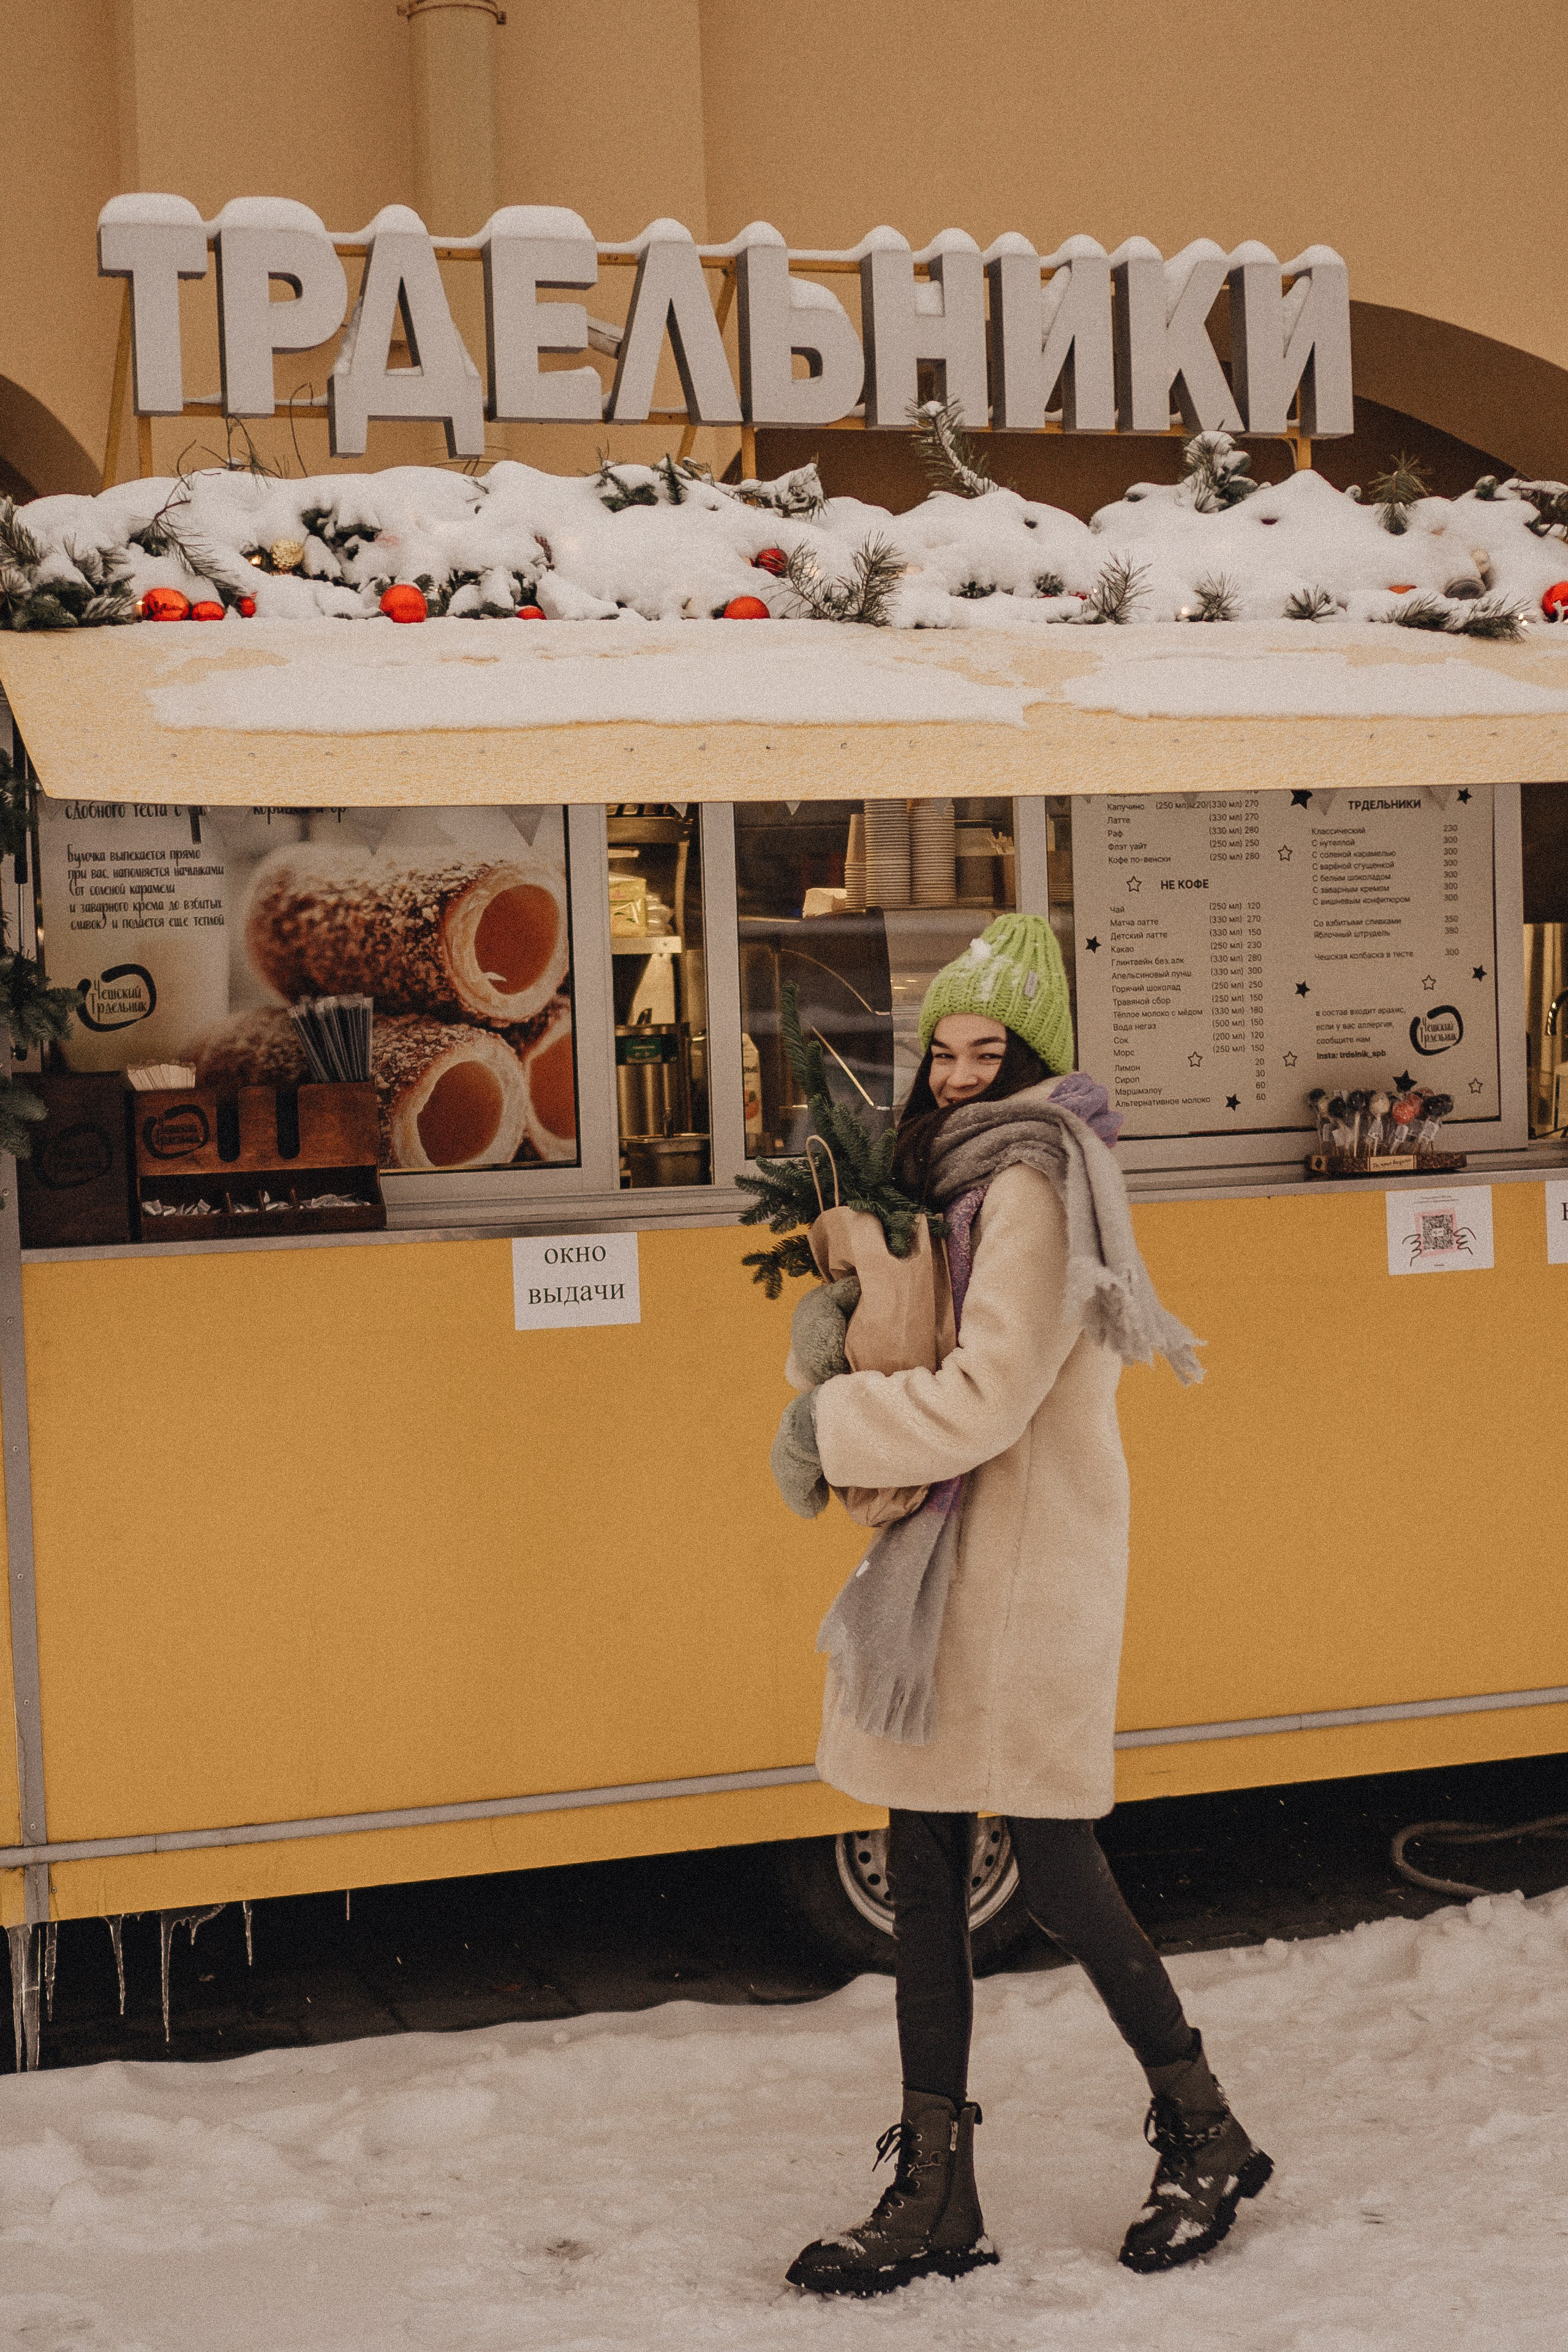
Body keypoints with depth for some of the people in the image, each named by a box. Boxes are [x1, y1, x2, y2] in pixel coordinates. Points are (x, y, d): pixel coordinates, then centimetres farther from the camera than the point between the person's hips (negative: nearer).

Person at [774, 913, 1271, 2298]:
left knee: (1056, 1874, -1)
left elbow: (986, 1399, -21)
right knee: (923, 1869, 8)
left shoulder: (1033, 1185, -15)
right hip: (950, 1560, 10)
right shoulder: (971, 1181, 15)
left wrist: (830, 1431, -11)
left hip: (1028, 1567, -10)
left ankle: (1207, 2138, 19)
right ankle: (936, 2195, 15)